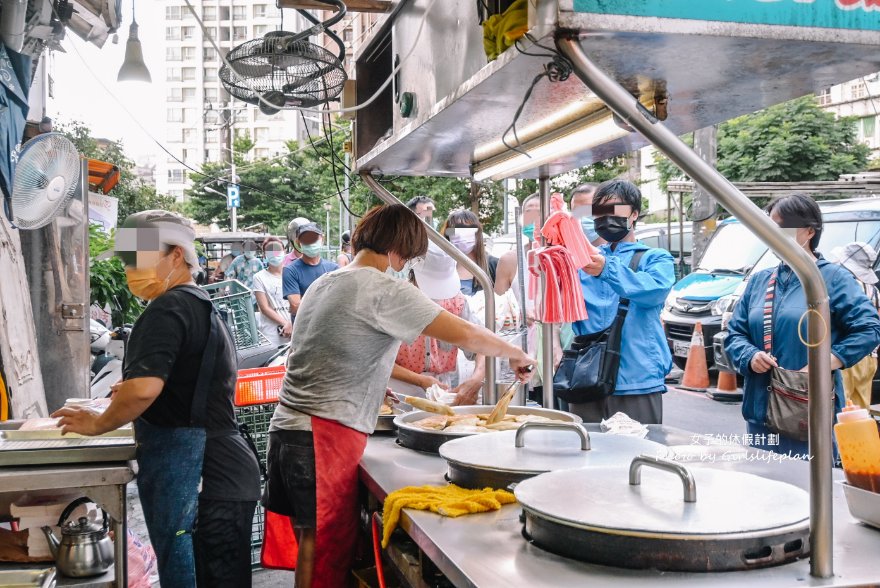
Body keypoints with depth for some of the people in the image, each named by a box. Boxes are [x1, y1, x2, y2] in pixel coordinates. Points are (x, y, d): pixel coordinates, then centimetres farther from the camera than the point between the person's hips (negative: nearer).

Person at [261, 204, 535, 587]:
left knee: (310, 543, 15)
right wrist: (515, 355, 4)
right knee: (326, 554, 0)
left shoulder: (324, 284, 17)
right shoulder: (385, 291, -11)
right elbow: (466, 335, -13)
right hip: (324, 438, -8)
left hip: (288, 427, 9)